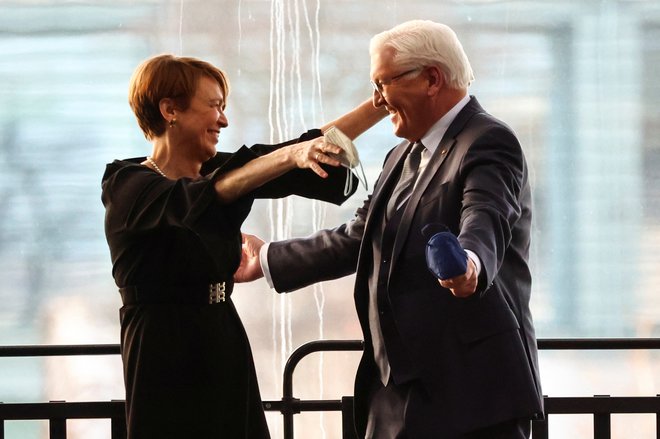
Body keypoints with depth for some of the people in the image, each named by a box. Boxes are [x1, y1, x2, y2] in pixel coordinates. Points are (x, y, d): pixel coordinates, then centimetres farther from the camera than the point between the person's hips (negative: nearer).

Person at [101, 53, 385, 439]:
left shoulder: (217, 171, 10)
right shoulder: (127, 186, -10)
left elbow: (316, 149, 4)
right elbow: (201, 197, -29)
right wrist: (290, 155, -40)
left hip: (227, 354, 7)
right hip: (167, 362, -7)